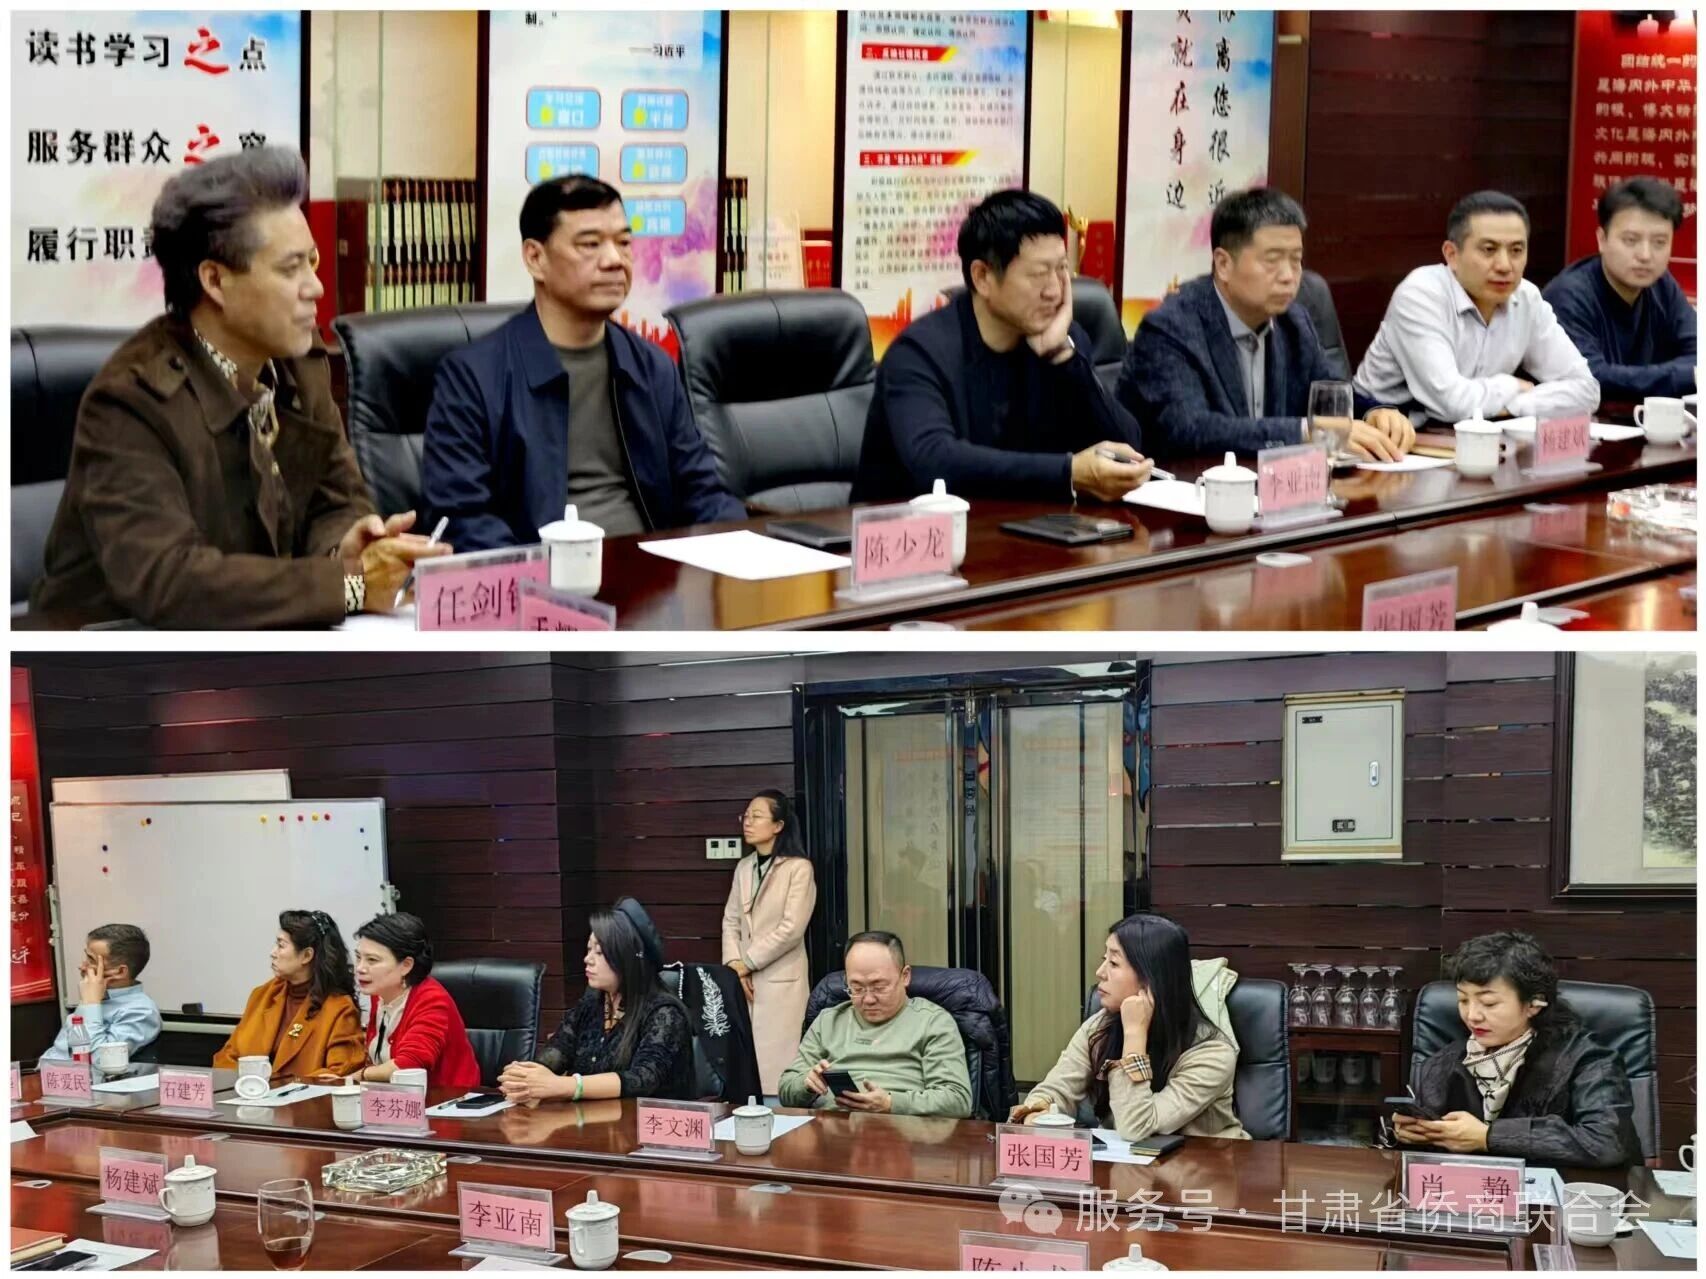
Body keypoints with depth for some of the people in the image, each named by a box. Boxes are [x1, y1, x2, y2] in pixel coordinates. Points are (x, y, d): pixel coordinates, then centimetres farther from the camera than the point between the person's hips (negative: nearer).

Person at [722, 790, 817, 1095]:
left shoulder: (798, 868, -7)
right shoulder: (743, 867, 13)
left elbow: (791, 928, -13)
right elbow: (730, 921, 12)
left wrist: (747, 963, -10)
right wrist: (733, 964, -5)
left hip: (780, 980, -6)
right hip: (744, 977, 6)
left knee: (775, 1060, -7)